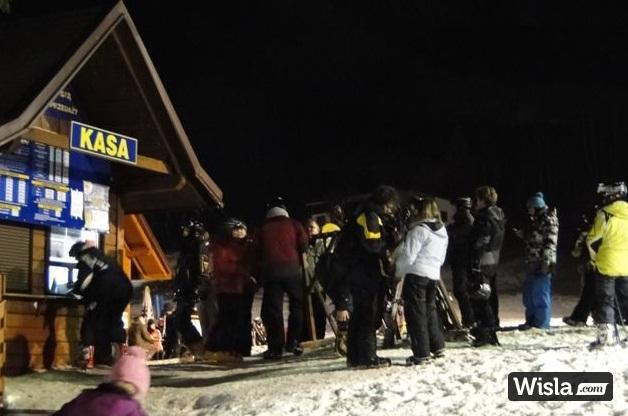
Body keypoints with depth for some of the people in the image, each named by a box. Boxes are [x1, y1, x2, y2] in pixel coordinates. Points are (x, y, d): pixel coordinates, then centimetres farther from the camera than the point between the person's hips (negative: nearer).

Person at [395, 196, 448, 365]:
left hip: (415, 274, -8)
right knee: (429, 310, 21)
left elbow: (408, 256, -15)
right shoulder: (442, 230, 14)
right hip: (433, 274, 8)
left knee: (415, 313, -3)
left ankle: (421, 354, -3)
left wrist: (398, 272, 0)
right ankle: (438, 347, 27)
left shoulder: (418, 230, -14)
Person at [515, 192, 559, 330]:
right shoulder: (535, 220, 16)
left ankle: (541, 324, 4)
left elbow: (550, 243, -17)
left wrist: (545, 262, -21)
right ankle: (531, 321, 27)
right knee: (529, 294, 16)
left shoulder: (549, 221, -12)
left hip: (542, 264, -10)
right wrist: (522, 235, 10)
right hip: (532, 263, 10)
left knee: (540, 294, -4)